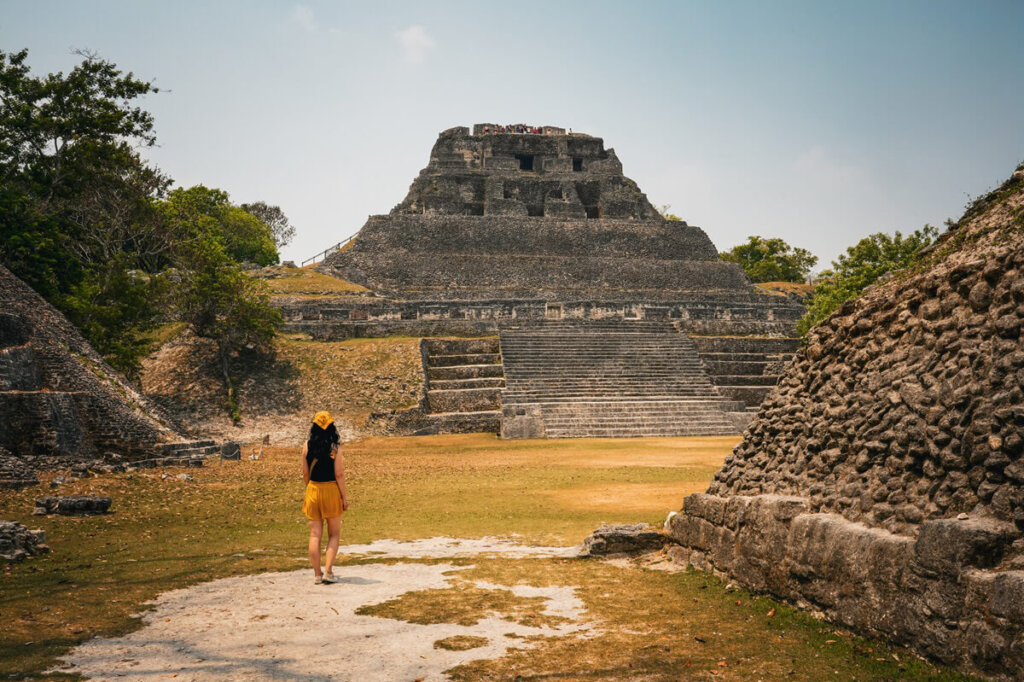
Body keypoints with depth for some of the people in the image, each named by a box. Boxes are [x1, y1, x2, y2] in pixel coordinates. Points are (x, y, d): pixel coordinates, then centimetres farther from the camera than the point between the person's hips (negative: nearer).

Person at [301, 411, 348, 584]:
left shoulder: (307, 445, -1)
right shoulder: (334, 447, -10)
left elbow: (305, 473, 4)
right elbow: (339, 474, -11)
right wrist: (344, 496, -3)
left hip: (313, 491, 3)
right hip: (331, 491, -3)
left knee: (315, 535, 8)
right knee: (334, 534, 11)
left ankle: (317, 574, 10)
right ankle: (328, 572, 2)